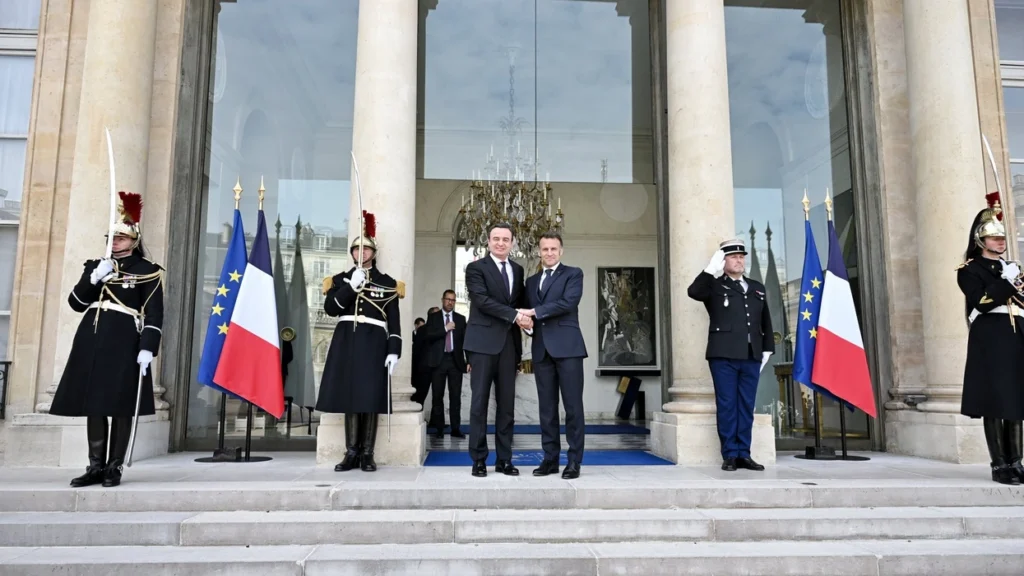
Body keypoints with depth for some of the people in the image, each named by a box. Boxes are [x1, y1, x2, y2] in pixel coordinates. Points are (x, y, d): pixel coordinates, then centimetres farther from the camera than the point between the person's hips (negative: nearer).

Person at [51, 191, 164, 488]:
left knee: (120, 407, -3)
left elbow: (155, 314, -5)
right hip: (92, 340, 5)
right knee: (93, 404, 6)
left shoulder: (148, 271, 2)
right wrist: (94, 278, -4)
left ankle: (115, 467, 5)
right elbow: (75, 303, 12)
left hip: (124, 342, -5)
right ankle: (96, 466, 14)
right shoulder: (95, 265, 18)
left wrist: (147, 348, -15)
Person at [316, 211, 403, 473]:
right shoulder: (341, 279, 14)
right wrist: (351, 286, -10)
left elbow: (394, 320, 4)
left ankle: (367, 454, 4)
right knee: (349, 396, 3)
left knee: (370, 398, -4)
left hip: (374, 343, -2)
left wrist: (394, 351, -6)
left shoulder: (388, 282, 9)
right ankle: (351, 453, 11)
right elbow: (330, 308, -2)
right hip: (346, 341, 2)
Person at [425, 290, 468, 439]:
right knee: (438, 396, 2)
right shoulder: (433, 317, 7)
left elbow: (465, 339, 8)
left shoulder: (460, 318, 11)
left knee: (455, 396, -1)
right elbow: (429, 336, -6)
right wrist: (445, 328, -12)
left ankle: (456, 428, 2)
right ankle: (439, 428, 7)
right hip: (438, 360, -1)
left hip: (455, 360, 1)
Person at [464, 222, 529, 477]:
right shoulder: (476, 267, -1)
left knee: (507, 404, 6)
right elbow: (482, 300, -15)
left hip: (509, 343, 5)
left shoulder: (517, 270, 16)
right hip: (483, 342, -5)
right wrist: (514, 315, -19)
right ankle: (479, 459, 7)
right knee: (480, 401, -1)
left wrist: (522, 319, 2)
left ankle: (504, 459, 13)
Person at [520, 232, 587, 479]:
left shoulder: (573, 274, 5)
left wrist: (534, 312, -13)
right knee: (546, 407, 6)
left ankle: (574, 461, 2)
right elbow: (527, 312, 19)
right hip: (542, 349, 5)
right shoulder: (531, 281, 21)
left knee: (573, 405, -4)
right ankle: (550, 458, 12)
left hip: (567, 347, -5)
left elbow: (568, 302, -12)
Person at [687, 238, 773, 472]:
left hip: (751, 357, 4)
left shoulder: (757, 288, 19)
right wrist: (711, 269, -18)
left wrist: (767, 349, 13)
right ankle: (730, 455, 5)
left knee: (746, 406, 7)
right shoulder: (714, 286, 5)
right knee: (727, 405, -1)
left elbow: (765, 322, 20)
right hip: (724, 356, -4)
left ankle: (744, 454, 14)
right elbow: (693, 292, -16)